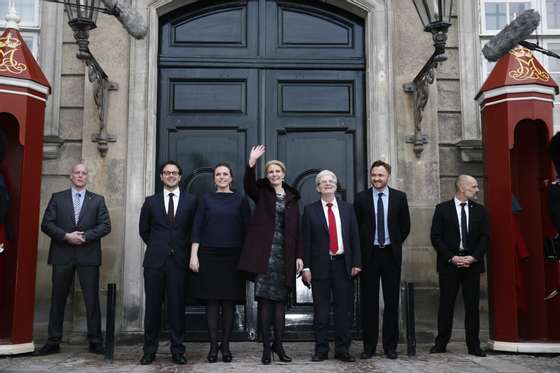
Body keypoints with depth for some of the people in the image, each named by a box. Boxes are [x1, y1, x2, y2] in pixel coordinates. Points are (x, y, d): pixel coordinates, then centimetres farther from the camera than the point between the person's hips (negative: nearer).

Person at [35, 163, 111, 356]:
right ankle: (53, 342, 14)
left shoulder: (97, 200, 9)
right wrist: (66, 236, -12)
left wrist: (85, 236, -12)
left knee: (92, 300, 0)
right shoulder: (57, 198, 10)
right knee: (58, 299, 6)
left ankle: (95, 342, 7)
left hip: (88, 255, -1)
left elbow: (105, 226, 1)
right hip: (62, 255, 1)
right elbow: (46, 224, 2)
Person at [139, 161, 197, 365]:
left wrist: (183, 248, 6)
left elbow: (194, 229, 10)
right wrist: (157, 246, 12)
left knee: (177, 306, 1)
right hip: (155, 260, 1)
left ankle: (177, 351, 10)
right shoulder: (151, 201, 9)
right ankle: (149, 350, 12)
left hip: (179, 260, -1)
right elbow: (144, 230, 16)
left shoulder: (190, 201, 6)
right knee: (152, 305, 4)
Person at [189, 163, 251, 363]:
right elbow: (197, 228, 4)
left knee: (229, 301, 2)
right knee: (212, 301, 1)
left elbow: (247, 228, 5)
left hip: (232, 256, 0)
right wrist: (194, 255, -5)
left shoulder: (240, 199, 6)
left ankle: (225, 346, 10)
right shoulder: (206, 199, 7)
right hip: (209, 255, 0)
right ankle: (213, 346, 7)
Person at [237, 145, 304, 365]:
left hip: (284, 254, 2)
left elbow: (297, 229, 10)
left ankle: (278, 344, 14)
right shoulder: (261, 193, 8)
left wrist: (299, 255, 3)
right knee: (264, 299, -3)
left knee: (280, 299, 6)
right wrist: (252, 163, -30)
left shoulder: (292, 198, 13)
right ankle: (267, 347, 2)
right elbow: (248, 184, -15)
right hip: (264, 252, -2)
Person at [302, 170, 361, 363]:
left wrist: (356, 263, 1)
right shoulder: (310, 210, 5)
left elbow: (355, 237, 9)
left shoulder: (347, 208, 11)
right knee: (320, 310, 3)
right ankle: (321, 350, 13)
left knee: (344, 309, 4)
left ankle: (342, 350, 14)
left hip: (343, 264, 2)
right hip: (320, 265, -2)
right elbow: (306, 240, 2)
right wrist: (306, 266, -5)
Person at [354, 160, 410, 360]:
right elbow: (355, 226, 7)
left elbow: (405, 226, 11)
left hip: (391, 254, 1)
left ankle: (390, 345, 13)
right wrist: (361, 249, 5)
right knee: (369, 302, 3)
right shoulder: (361, 198, 2)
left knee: (392, 301, 4)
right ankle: (369, 346, 11)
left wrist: (395, 244, 9)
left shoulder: (399, 197, 4)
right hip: (369, 254, -1)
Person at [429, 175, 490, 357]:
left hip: (472, 263, 2)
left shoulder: (479, 210, 10)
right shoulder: (442, 209, 1)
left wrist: (474, 257, -9)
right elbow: (436, 237, -3)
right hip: (449, 263, -2)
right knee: (446, 304, 3)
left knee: (472, 305, 4)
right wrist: (452, 257, -12)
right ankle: (441, 343, 13)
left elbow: (485, 236, 5)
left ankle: (474, 345, 12)